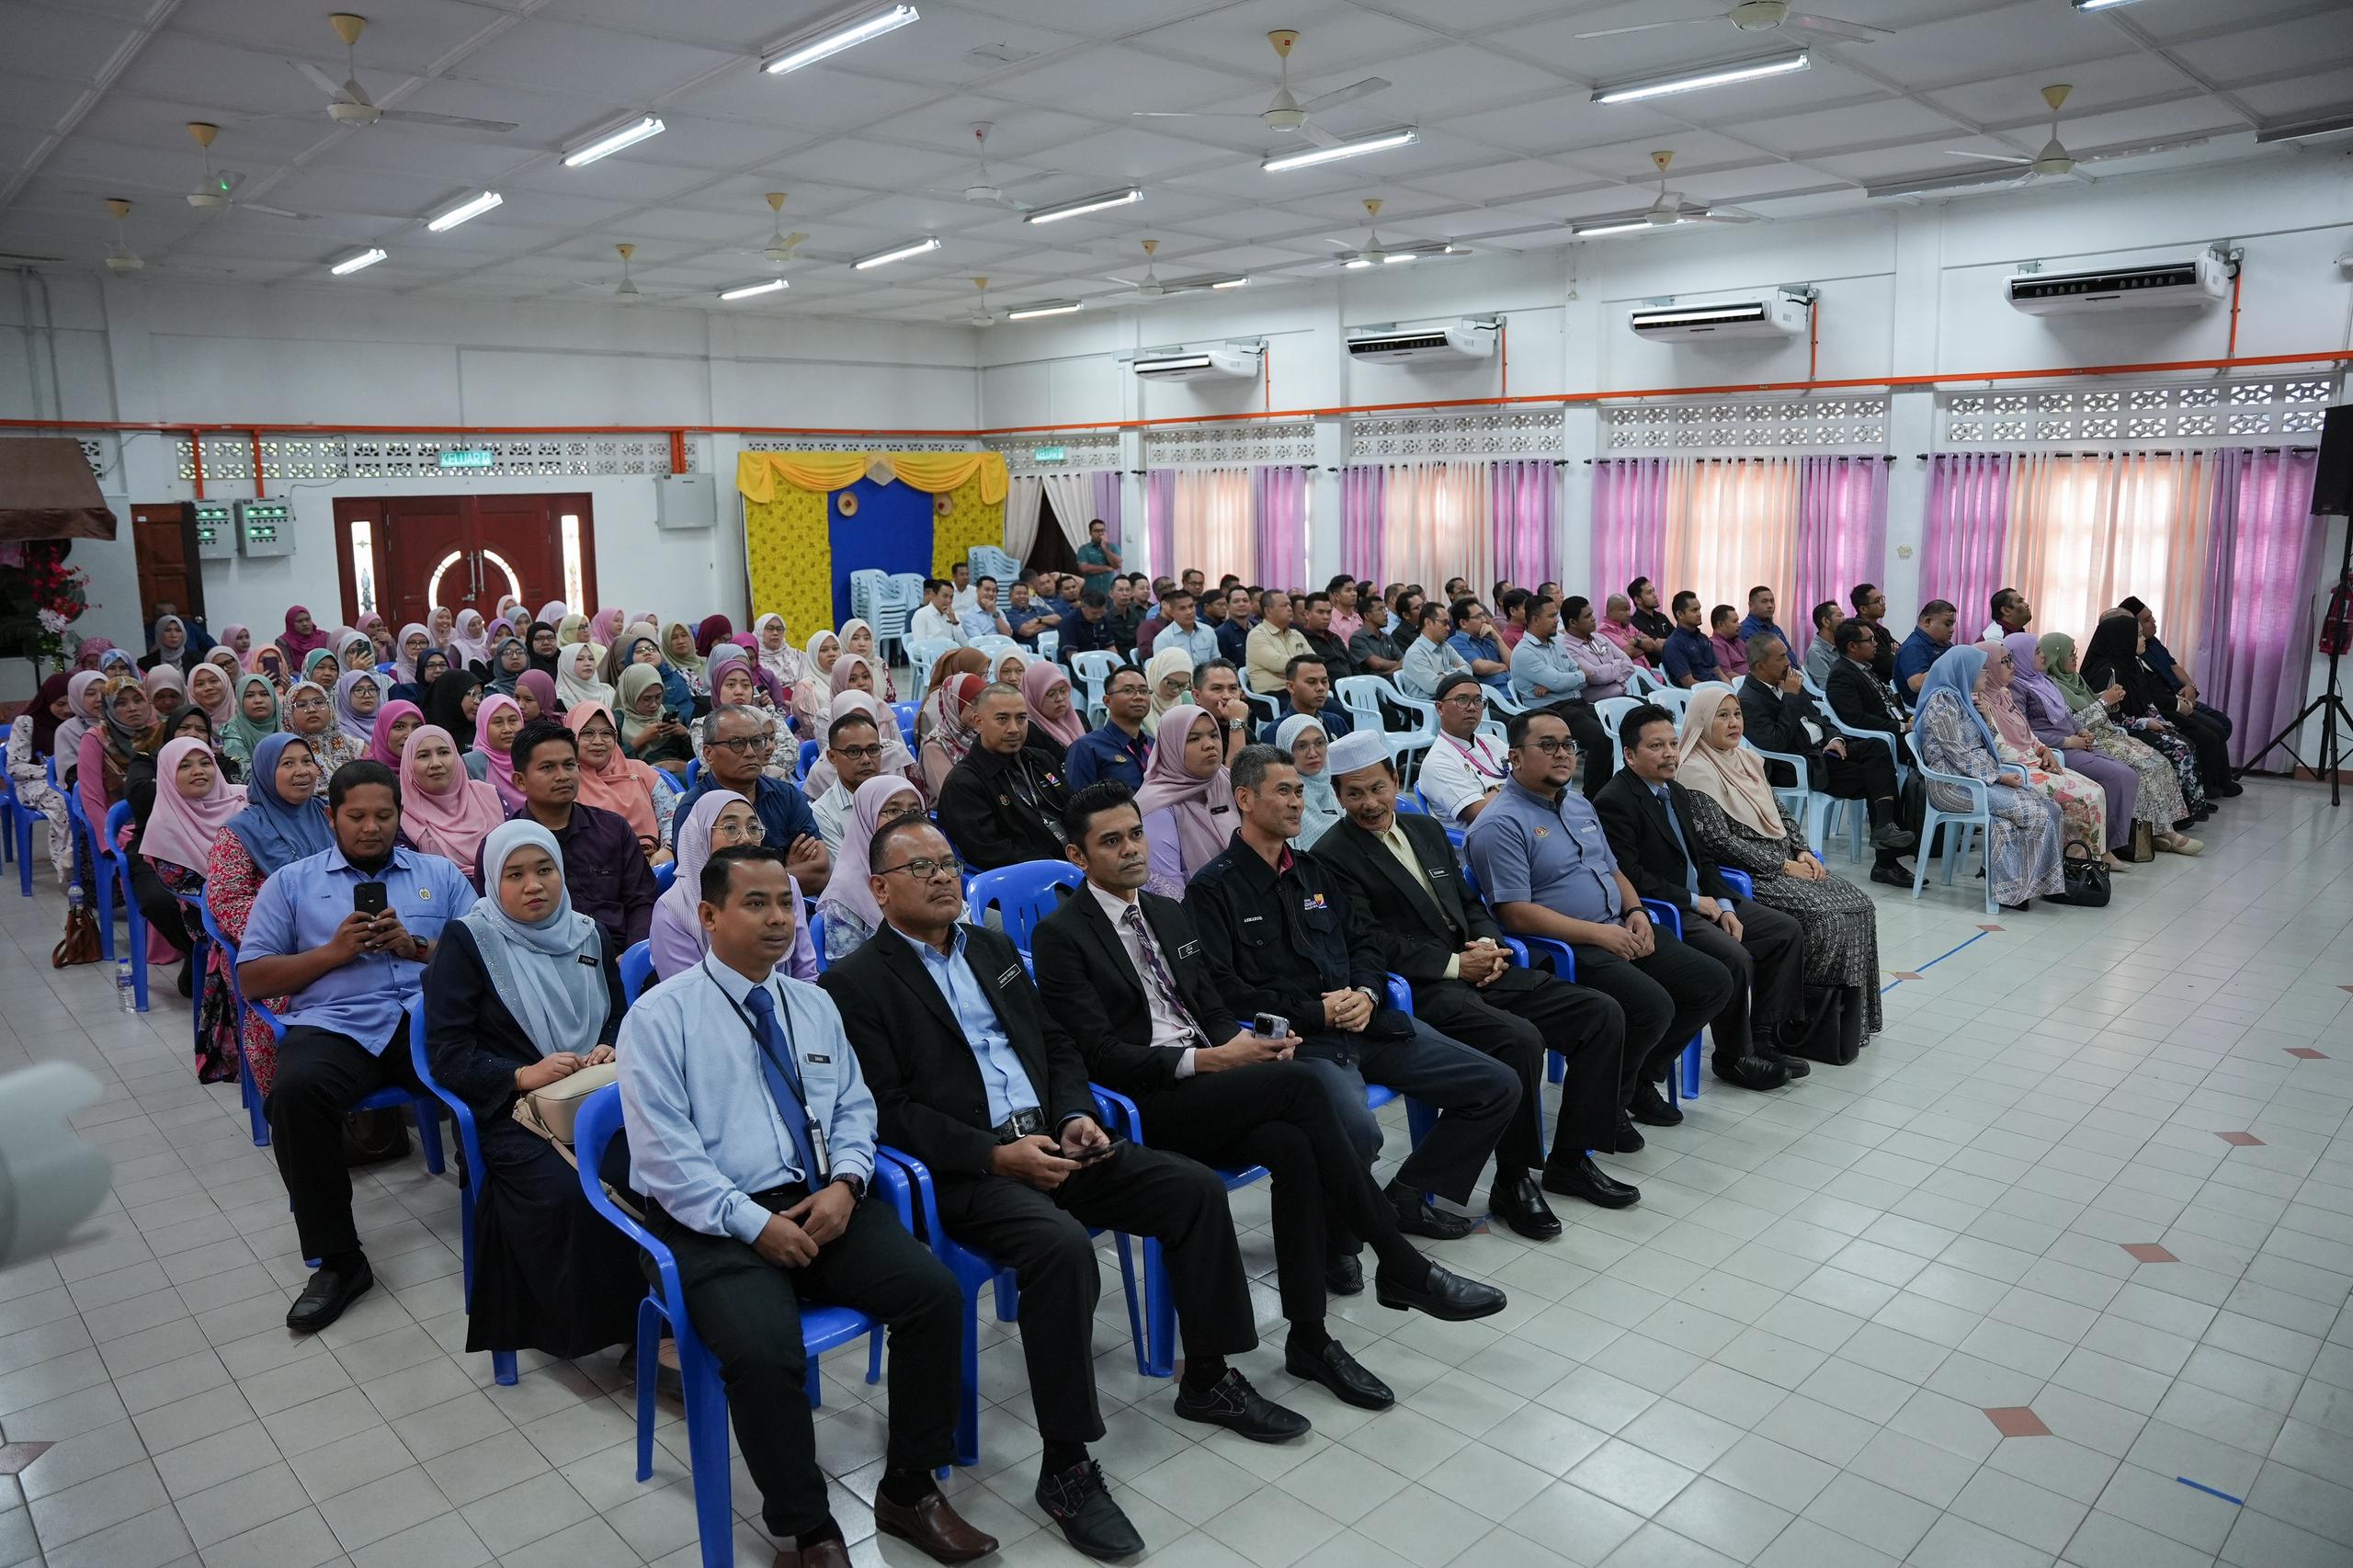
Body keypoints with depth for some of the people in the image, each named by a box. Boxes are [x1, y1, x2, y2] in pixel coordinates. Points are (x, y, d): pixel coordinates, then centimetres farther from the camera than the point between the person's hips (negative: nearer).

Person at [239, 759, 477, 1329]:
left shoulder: (440, 874, 21)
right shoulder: (292, 882, 21)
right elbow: (252, 978, 13)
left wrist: (416, 947, -4)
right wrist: (333, 951, 0)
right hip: (335, 1023, 1)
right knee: (295, 1091, -35)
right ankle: (337, 1260, -19)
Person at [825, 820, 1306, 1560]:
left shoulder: (993, 947, 16)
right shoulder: (856, 983, -5)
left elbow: (1056, 1043, 18)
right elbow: (890, 1113, -12)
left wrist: (1076, 1115, -1)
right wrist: (997, 1155, -19)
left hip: (1050, 1140, 7)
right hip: (963, 1169, -7)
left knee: (1196, 1189, -6)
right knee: (1063, 1246, -34)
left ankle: (1207, 1379, 13)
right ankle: (1065, 1465, -18)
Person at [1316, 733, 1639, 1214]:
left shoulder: (1426, 829, 18)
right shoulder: (1332, 857, -6)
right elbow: (1374, 945, -13)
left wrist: (1487, 944, 0)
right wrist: (1455, 964, -15)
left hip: (1476, 971, 8)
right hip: (1420, 990, -8)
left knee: (1602, 1014, -3)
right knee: (1520, 1039, -32)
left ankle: (1569, 1158, 8)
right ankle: (1513, 1182, -11)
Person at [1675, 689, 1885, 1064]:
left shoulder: (1747, 759, 14)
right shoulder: (1696, 773, -13)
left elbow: (1781, 814, 20)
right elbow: (1719, 842, -19)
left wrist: (1803, 851, 2)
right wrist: (1783, 866, -16)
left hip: (1785, 863, 9)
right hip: (1745, 876, -9)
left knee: (1860, 905, -7)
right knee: (1826, 918, -24)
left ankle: (1851, 1020, 0)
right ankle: (1808, 1028, -9)